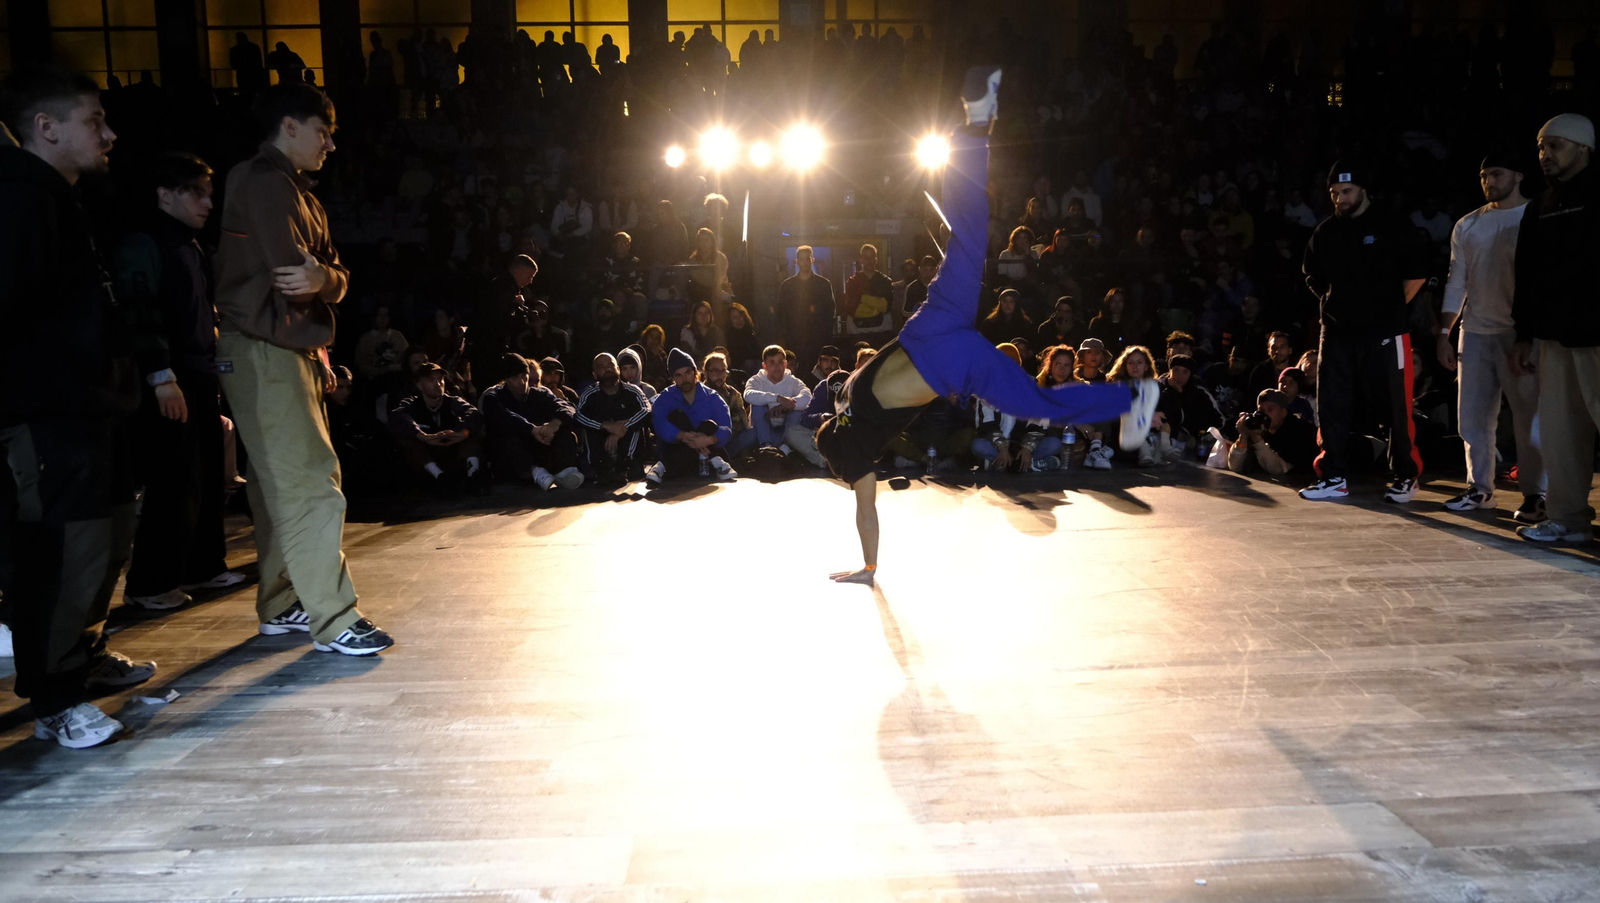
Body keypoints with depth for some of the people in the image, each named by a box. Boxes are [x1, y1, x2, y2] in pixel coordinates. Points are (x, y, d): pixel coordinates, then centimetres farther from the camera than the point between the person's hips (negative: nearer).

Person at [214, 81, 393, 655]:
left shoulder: (296, 190, 21)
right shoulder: (266, 181, -10)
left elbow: (334, 276, 11)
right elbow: (290, 273, -21)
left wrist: (324, 277, -11)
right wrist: (326, 278, -2)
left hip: (292, 353, 10)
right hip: (262, 353, -10)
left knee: (282, 486, 12)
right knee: (310, 487, -12)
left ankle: (281, 606, 21)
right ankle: (333, 621, -10)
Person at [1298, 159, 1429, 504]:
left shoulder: (1391, 225, -4)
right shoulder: (1326, 231, 9)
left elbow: (1417, 272, -2)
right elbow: (1311, 274, 21)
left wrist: (1392, 306, 0)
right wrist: (1332, 303, 13)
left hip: (1384, 332, -4)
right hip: (1337, 332, 5)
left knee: (1395, 407, 0)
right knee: (1331, 405, 4)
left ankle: (1405, 477, 11)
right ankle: (1333, 477, 13)